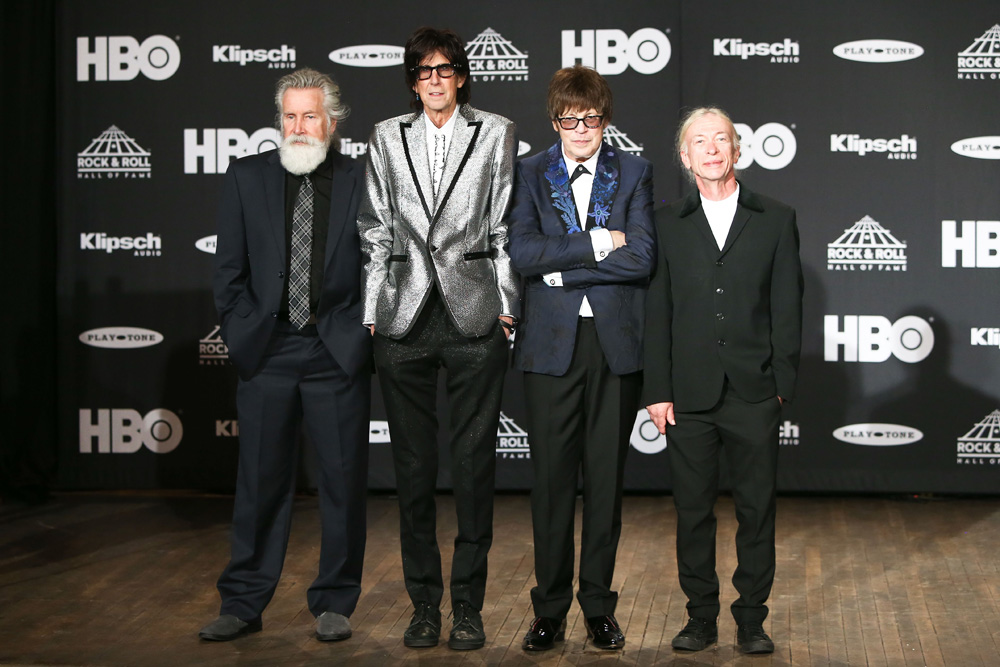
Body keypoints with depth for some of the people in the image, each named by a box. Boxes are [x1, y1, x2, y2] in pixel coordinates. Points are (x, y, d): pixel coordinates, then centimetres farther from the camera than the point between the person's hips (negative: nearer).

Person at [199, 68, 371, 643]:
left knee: (344, 479, 5)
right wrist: (242, 334, 0)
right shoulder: (247, 177, 7)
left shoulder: (364, 181, 2)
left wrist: (358, 336, -5)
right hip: (267, 351, 1)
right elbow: (230, 270, 7)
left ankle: (334, 603, 18)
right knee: (261, 481, 6)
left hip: (339, 352, -1)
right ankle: (243, 605, 16)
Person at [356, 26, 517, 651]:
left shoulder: (496, 132, 8)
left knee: (474, 462, 0)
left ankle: (469, 604, 9)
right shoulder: (387, 137, 13)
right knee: (414, 465, 5)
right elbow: (376, 231, 12)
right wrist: (371, 313, 6)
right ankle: (425, 603, 15)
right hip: (404, 318, 2)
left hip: (474, 316, -2)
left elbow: (505, 227, 4)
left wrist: (507, 307, -2)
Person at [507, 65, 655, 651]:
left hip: (616, 343, 0)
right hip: (552, 344, 0)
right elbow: (522, 253, -9)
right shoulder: (529, 174, 6)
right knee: (552, 478, 2)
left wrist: (562, 267, -10)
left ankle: (599, 605, 17)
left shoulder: (634, 173, 6)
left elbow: (642, 258, -7)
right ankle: (551, 608, 13)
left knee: (606, 478, 6)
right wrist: (596, 244, -12)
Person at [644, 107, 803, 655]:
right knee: (693, 512, 6)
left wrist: (783, 384, -1)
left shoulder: (776, 220, 7)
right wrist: (658, 391, -1)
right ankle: (701, 617, 18)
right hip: (689, 398, 1)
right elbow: (657, 314, 5)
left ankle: (751, 620, 16)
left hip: (754, 396, 0)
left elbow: (787, 309, 5)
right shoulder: (667, 225, 8)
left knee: (757, 511, 4)